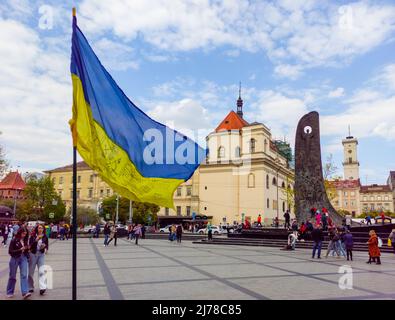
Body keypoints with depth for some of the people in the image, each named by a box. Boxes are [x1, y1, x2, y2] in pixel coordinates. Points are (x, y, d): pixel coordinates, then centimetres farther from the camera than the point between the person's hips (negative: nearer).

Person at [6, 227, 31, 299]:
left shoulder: (25, 241, 5)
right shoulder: (14, 241, -10)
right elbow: (10, 251, -11)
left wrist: (27, 248, -4)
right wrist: (20, 249, -20)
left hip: (23, 258, 3)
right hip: (15, 259, -3)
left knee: (24, 275, -7)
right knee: (12, 276, 10)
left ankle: (25, 292, -12)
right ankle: (10, 292, 28)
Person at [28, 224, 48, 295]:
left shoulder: (45, 237, 2)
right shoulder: (33, 236, -4)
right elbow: (30, 245, -12)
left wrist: (45, 247, -13)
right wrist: (36, 239, -25)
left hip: (41, 254, 1)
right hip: (33, 254, 0)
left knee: (42, 271, -10)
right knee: (31, 271, 9)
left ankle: (42, 288, -16)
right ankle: (30, 288, 24)